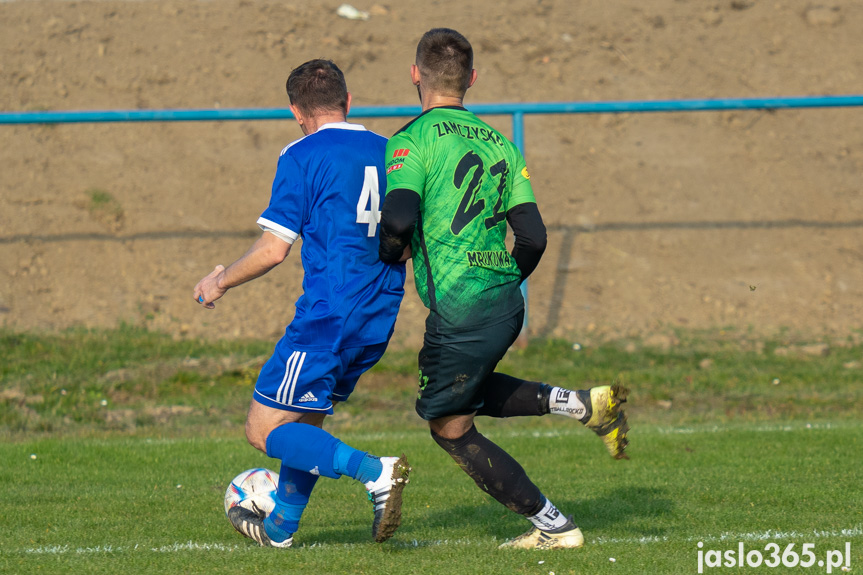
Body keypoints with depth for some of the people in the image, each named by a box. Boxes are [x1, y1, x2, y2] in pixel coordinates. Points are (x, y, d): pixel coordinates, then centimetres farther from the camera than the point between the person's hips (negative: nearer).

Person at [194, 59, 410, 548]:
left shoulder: (303, 157, -7)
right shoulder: (391, 153, 11)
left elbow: (272, 250, -10)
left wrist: (220, 282, 6)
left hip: (328, 316, -7)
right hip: (379, 320, 7)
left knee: (265, 431, -3)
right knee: (306, 416, 25)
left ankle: (374, 471, -22)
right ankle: (281, 526, 34)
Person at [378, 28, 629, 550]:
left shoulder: (413, 139, -7)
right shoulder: (500, 143, 11)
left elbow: (399, 219, -21)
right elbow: (533, 238, 7)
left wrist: (384, 258, 0)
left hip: (458, 308, -7)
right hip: (506, 304, 7)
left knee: (450, 426, 9)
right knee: (469, 391, 30)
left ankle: (554, 527, 5)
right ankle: (580, 404, 9)